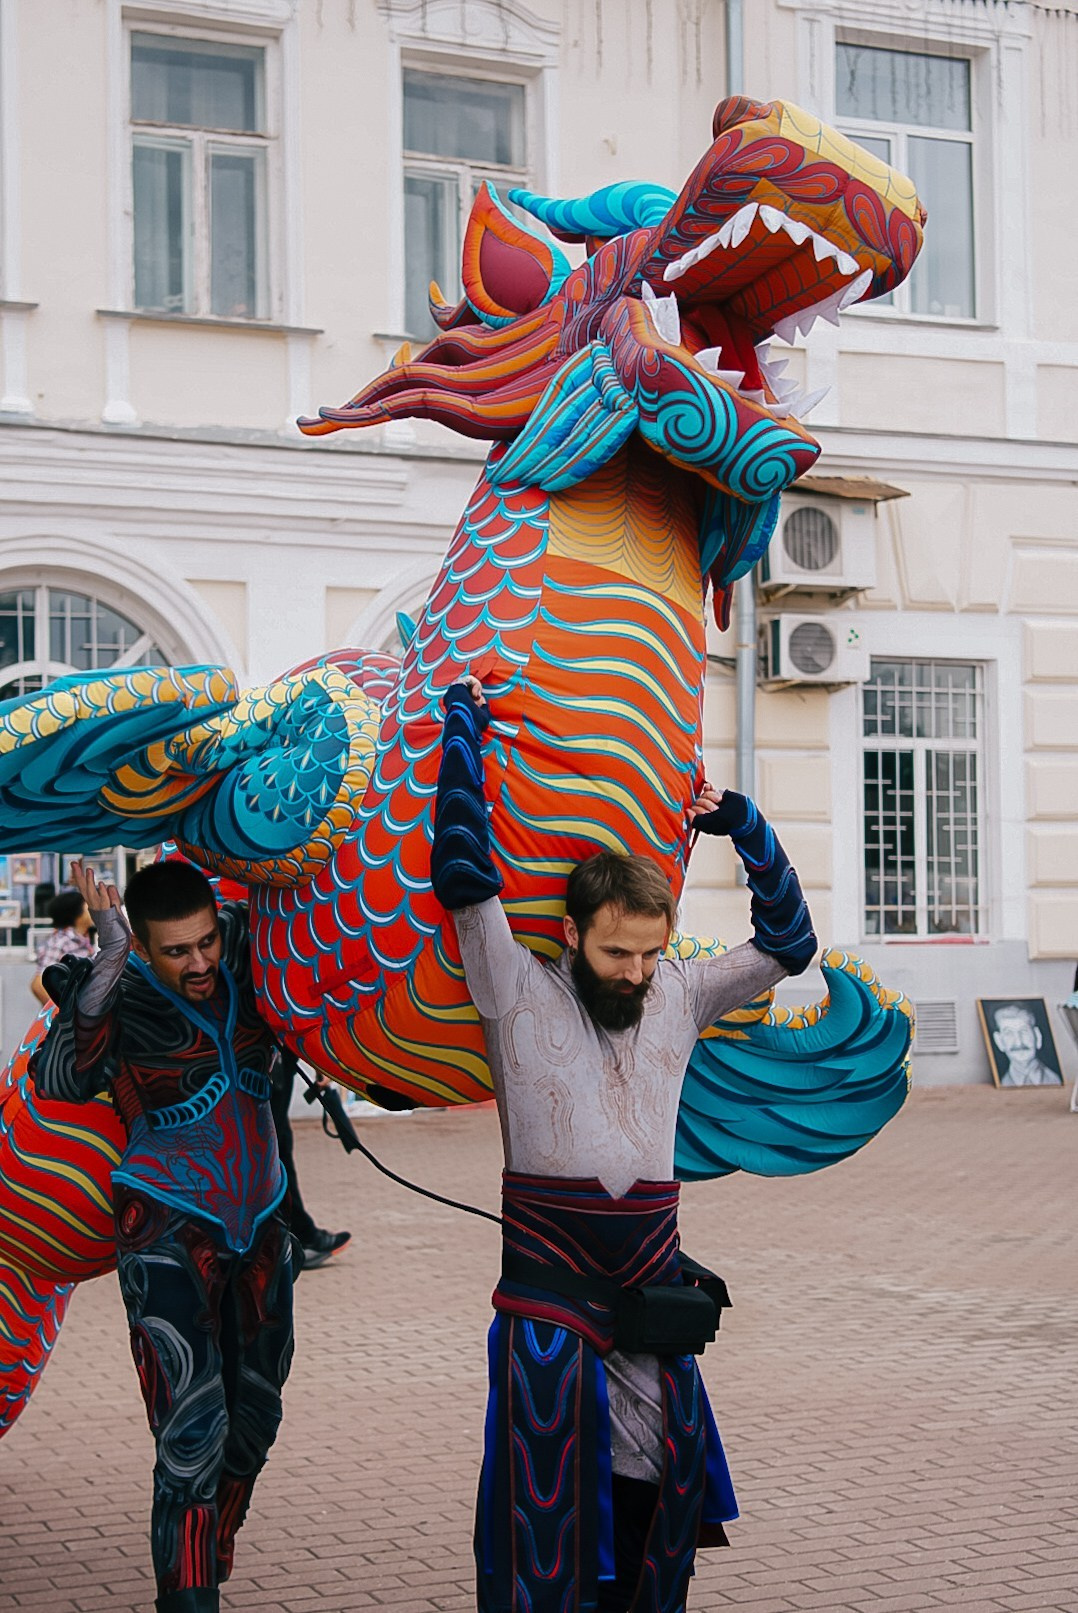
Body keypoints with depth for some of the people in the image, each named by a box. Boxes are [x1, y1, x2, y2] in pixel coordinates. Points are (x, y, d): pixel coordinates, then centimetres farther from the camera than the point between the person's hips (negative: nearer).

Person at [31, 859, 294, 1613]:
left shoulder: (246, 947, -4)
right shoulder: (118, 993, -16)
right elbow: (62, 1079, -35)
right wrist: (107, 965, -43)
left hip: (258, 1225, 6)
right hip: (170, 1232, -6)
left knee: (253, 1422, 14)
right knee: (193, 1431, -16)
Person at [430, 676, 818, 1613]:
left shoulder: (678, 996, 9)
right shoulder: (520, 993, -2)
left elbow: (788, 943, 16)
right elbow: (463, 877, -11)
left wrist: (742, 825, 7)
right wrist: (463, 725, -6)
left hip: (652, 1272, 4)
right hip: (550, 1276, -4)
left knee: (661, 1482, 9)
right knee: (547, 1499, -4)